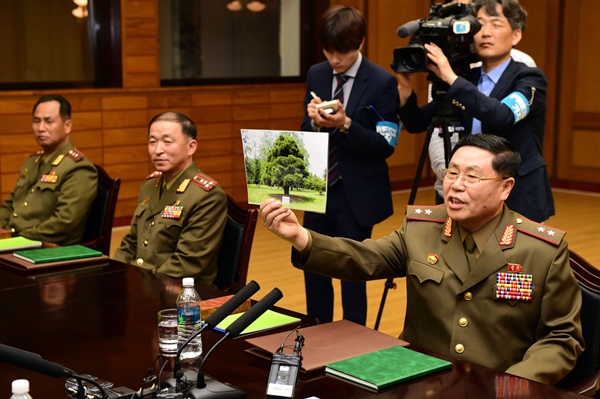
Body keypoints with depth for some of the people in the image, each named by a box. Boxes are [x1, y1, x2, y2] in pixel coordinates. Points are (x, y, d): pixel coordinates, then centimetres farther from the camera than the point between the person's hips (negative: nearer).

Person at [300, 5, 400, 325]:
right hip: (318, 190, 5)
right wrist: (315, 122, -16)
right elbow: (306, 135, 7)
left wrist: (345, 124, -27)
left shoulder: (382, 82, -12)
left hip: (357, 195, -5)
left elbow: (385, 145, -15)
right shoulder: (316, 75, 4)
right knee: (313, 267, 13)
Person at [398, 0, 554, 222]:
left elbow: (503, 116, -28)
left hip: (519, 200, -5)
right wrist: (405, 91, -12)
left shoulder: (529, 79, -7)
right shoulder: (465, 80, 8)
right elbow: (417, 124, 7)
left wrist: (452, 79, -29)